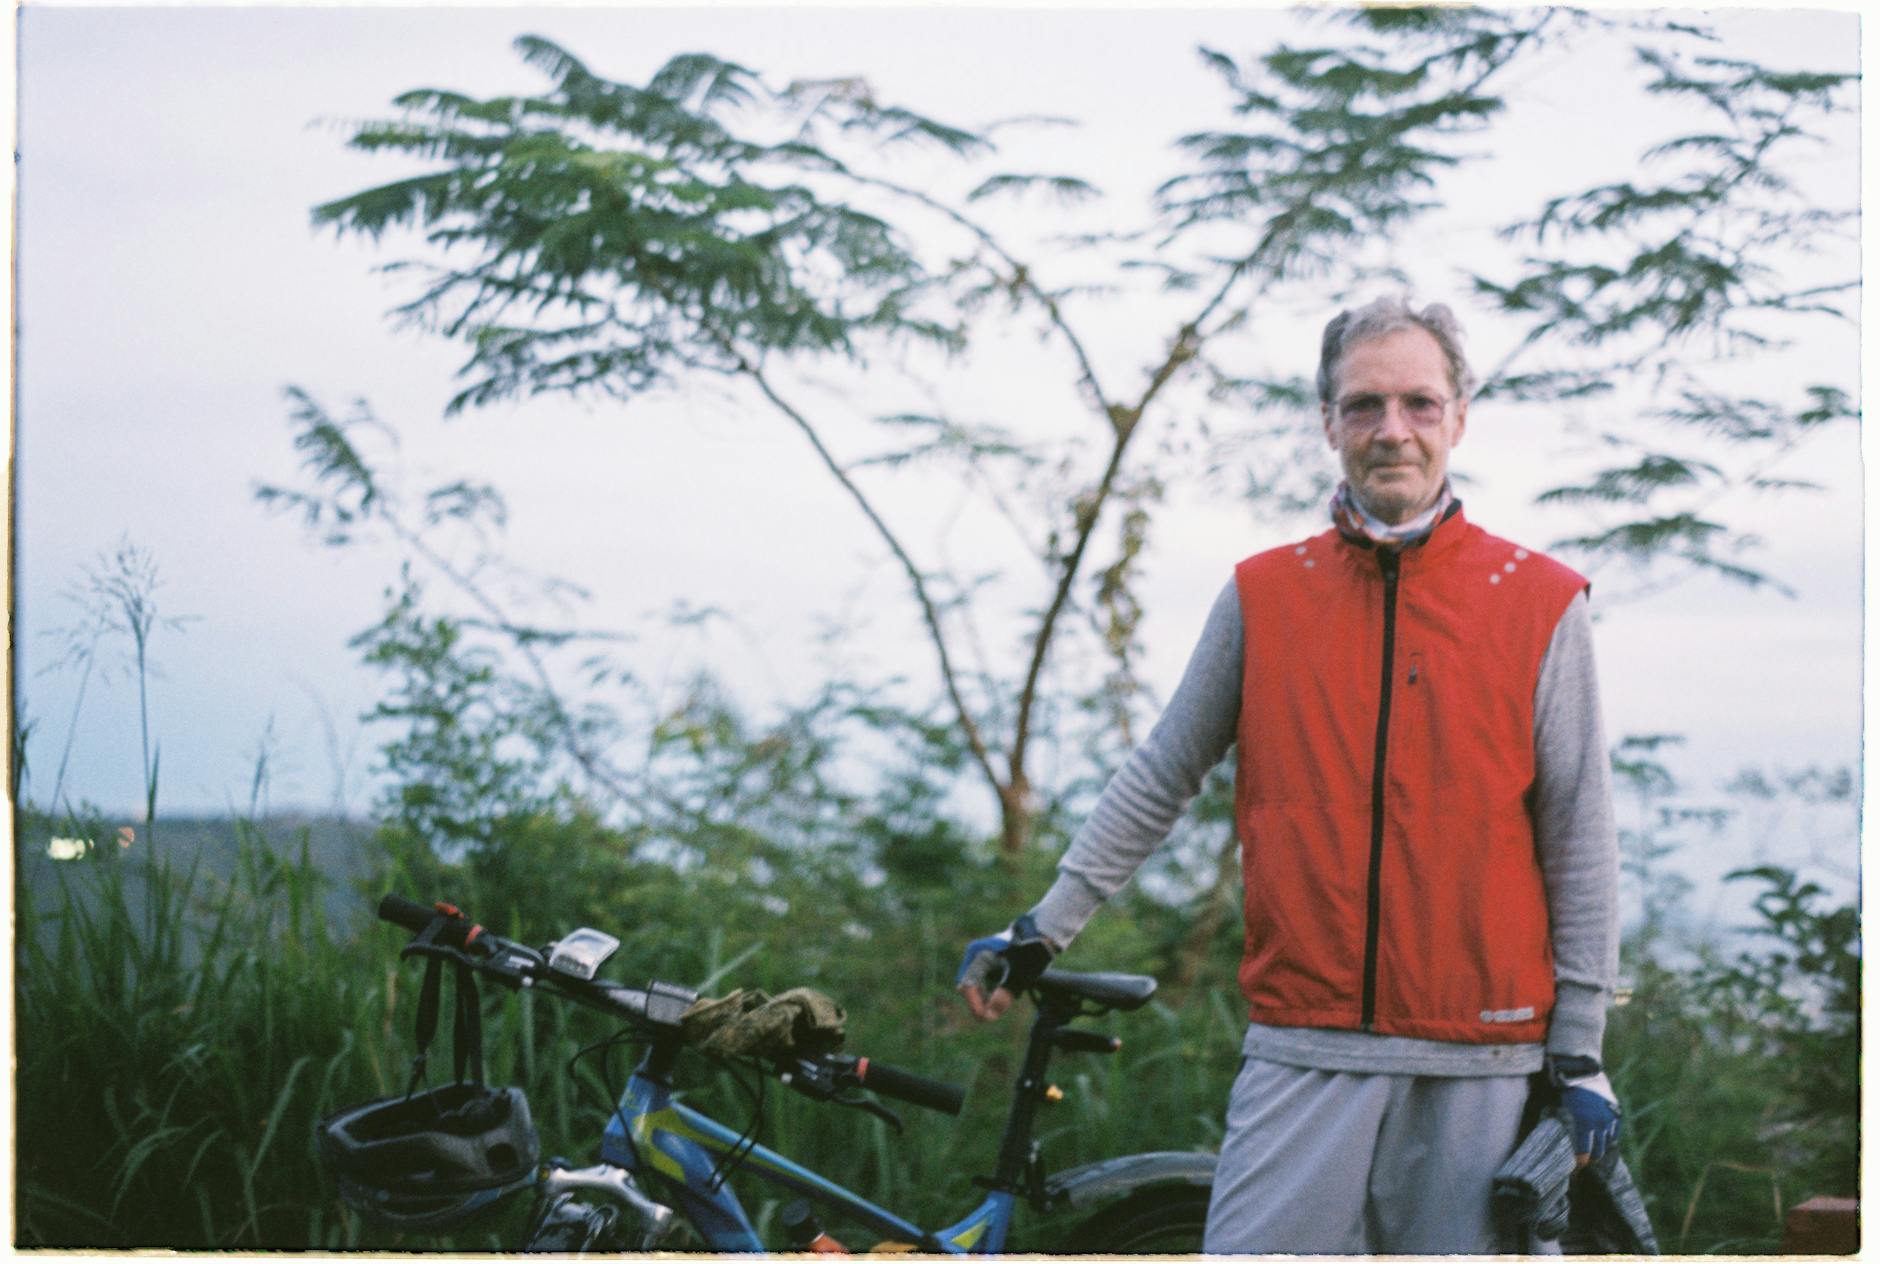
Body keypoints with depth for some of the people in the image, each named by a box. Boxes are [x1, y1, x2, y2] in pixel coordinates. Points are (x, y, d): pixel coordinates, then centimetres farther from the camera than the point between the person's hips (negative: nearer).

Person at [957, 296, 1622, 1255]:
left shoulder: (1541, 606, 2)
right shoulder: (1263, 597, 6)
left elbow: (1578, 840, 4)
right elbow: (1159, 780, 14)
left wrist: (1579, 1051, 2)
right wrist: (1044, 928, 12)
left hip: (1477, 1065, -1)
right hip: (1302, 1054, 1)